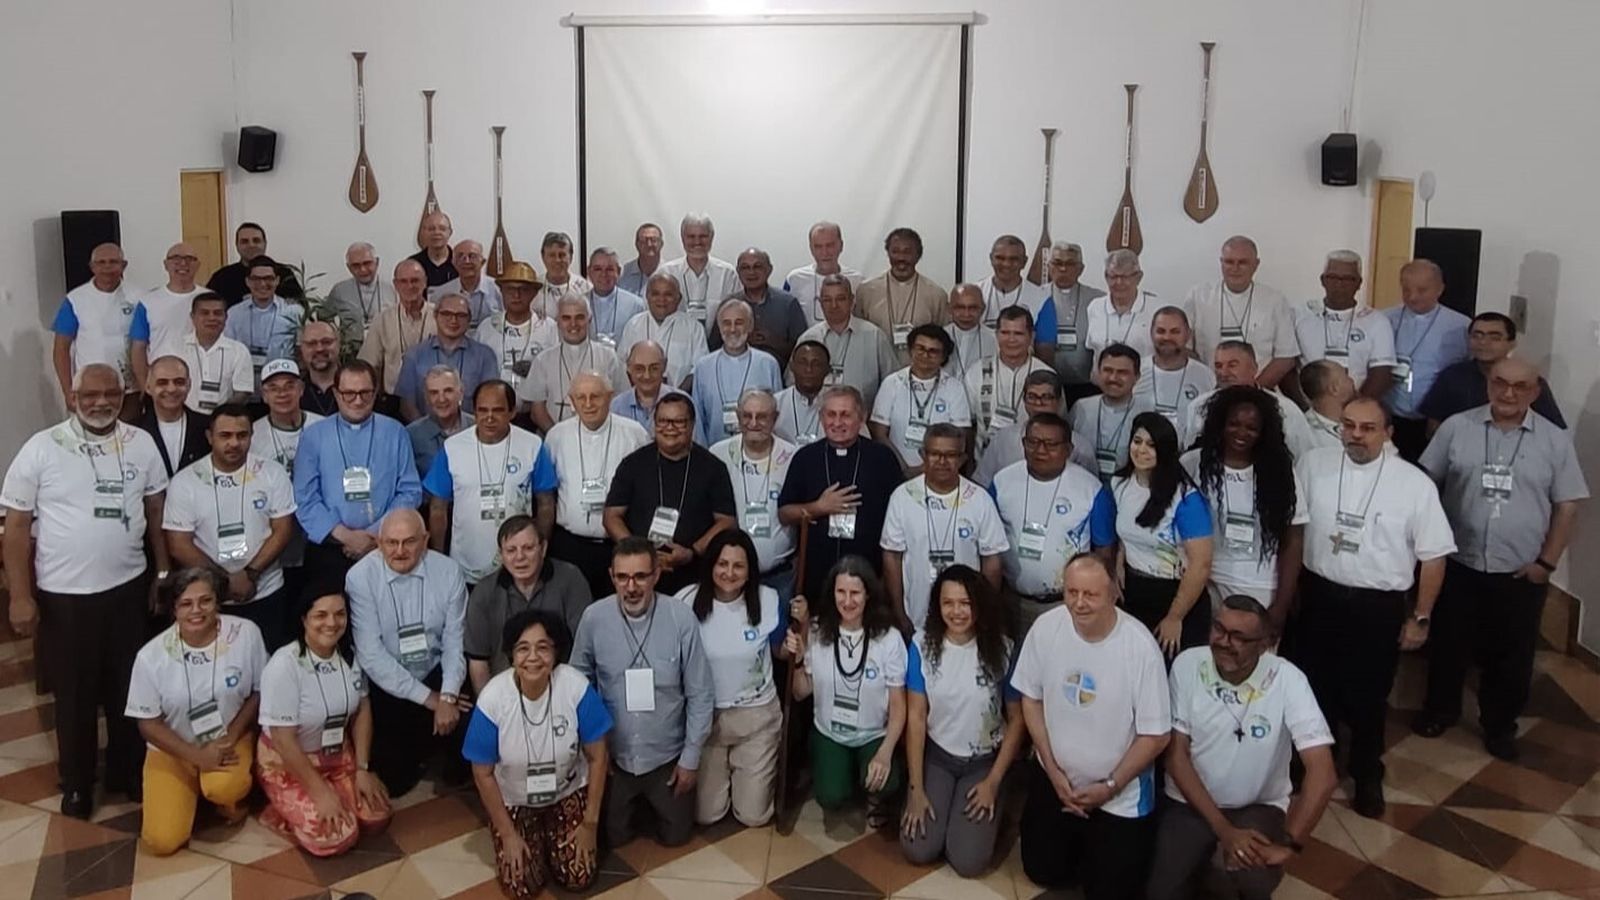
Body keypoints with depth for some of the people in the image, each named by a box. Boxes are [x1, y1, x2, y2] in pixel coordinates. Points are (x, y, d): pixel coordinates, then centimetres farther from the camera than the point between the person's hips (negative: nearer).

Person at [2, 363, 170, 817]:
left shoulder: (141, 444, 1)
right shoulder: (41, 448, -8)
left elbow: (156, 512, 9)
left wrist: (164, 575, 8)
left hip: (128, 589, 2)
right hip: (63, 595, -2)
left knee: (129, 688, 14)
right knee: (74, 695, 11)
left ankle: (127, 771, 32)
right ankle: (77, 783, 28)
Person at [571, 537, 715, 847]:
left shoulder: (682, 619, -22)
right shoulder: (594, 618, -18)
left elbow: (700, 694, -12)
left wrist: (691, 757, -7)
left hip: (667, 756, -1)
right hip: (613, 755, 1)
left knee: (675, 835, 17)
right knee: (612, 837, 17)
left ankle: (655, 803, 47)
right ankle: (635, 804, 47)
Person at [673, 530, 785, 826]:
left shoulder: (769, 601, -13)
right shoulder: (687, 601, -16)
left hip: (756, 715, 0)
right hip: (705, 716, 0)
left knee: (753, 816, 8)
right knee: (705, 815, 10)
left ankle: (756, 778, 40)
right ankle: (721, 775, 42)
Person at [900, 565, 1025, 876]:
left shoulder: (1001, 649, -15)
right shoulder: (923, 644, -13)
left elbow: (1017, 719, -5)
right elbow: (916, 717, -9)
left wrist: (993, 782, -9)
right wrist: (916, 788, -10)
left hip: (985, 760, -1)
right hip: (936, 755, 1)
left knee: (968, 861, -13)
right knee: (918, 851, -12)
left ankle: (989, 809, 18)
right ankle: (940, 806, 19)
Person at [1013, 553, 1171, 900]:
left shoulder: (1141, 646, -26)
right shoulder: (1045, 627, -15)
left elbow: (1156, 735, -16)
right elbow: (1031, 699, -1)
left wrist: (1110, 786, -13)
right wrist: (1053, 771, -6)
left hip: (1121, 793, -3)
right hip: (1054, 777, 3)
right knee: (1043, 872, 12)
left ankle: (1105, 837, 33)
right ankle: (1078, 840, 42)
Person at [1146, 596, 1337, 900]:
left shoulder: (1287, 680, -19)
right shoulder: (1187, 665, -15)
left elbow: (1322, 774, -20)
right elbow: (1176, 755, -11)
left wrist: (1289, 845, -21)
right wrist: (1224, 830, -16)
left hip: (1260, 806, -1)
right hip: (1191, 802, 1)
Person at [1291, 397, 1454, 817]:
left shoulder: (1414, 483, -10)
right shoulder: (1312, 464, -5)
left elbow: (1434, 555, -4)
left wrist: (1421, 617, -1)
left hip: (1379, 607, -2)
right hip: (1319, 597, 2)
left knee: (1368, 698, 13)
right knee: (1314, 689, 17)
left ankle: (1367, 776, 37)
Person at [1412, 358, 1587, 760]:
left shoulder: (1555, 440, -2)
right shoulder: (1456, 427, -3)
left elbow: (1567, 505, 0)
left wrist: (1547, 561, -5)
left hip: (1521, 573, 0)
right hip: (1457, 565, 0)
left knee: (1512, 655, 12)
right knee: (1447, 645, 14)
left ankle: (1500, 724, 32)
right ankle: (1440, 709, 35)